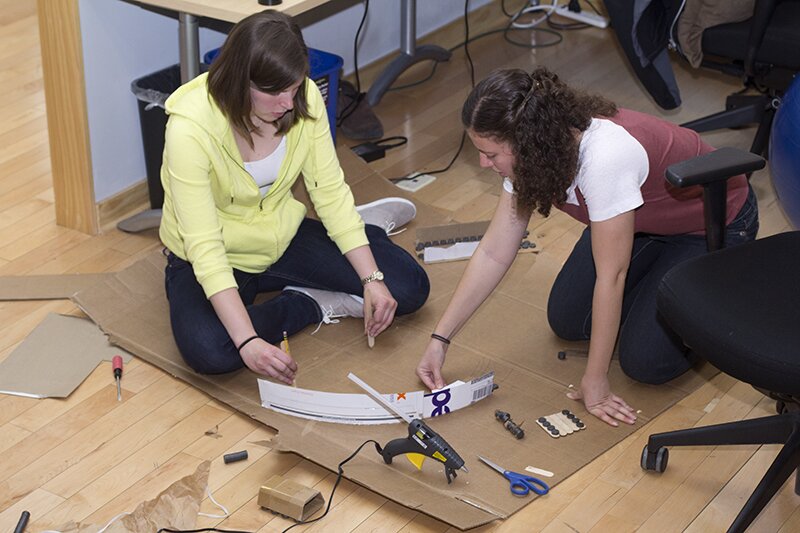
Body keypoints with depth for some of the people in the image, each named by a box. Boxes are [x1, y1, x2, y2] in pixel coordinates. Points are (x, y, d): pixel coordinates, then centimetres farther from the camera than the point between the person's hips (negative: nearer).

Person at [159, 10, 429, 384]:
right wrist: (248, 342, -43)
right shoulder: (191, 127, -32)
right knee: (208, 351, -35)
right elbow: (204, 246, -34)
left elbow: (330, 190, -8)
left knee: (408, 287, -9)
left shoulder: (304, 99, -17)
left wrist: (372, 279, -18)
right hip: (212, 261, -4)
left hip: (283, 236, 4)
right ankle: (312, 304, -7)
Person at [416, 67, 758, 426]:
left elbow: (610, 276, -34)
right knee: (567, 321, 0)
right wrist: (440, 338, -12)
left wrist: (595, 383, -25)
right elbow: (494, 253, -9)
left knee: (645, 360, -15)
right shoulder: (533, 152, -18)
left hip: (713, 225, -7)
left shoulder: (604, 157, -42)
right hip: (645, 221, 7)